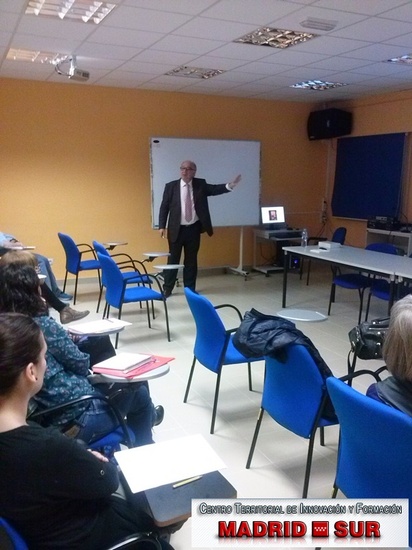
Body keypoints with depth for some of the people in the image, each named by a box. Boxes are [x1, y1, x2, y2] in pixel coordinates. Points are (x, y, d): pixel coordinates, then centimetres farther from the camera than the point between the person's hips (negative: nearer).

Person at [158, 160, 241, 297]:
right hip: (176, 229, -1)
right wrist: (162, 226, -7)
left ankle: (190, 288, 21)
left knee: (191, 260, 10)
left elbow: (214, 189, -11)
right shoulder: (171, 186, -2)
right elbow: (164, 207, -1)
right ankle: (167, 288, 16)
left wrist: (230, 185, -28)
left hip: (194, 229, 2)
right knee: (173, 259, 4)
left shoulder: (200, 184, 3)